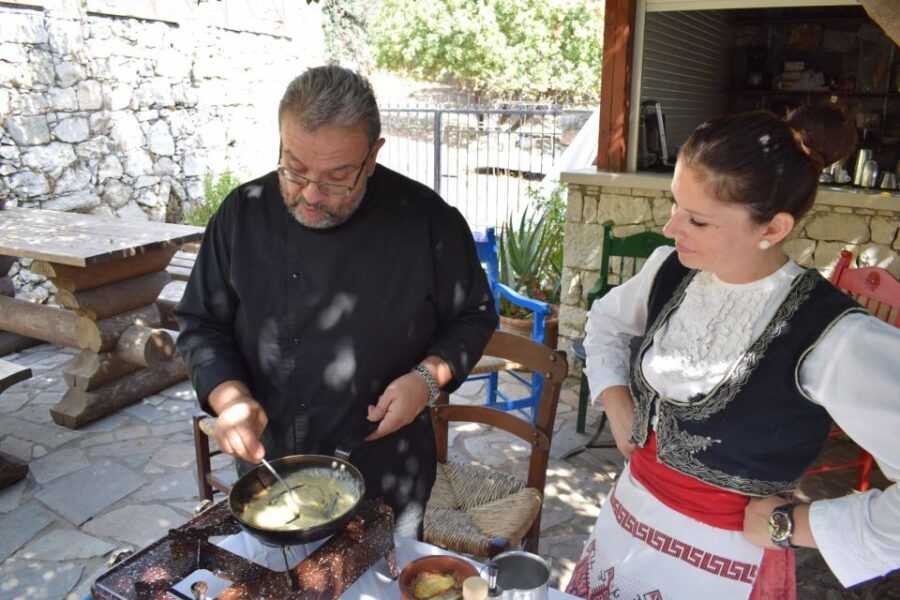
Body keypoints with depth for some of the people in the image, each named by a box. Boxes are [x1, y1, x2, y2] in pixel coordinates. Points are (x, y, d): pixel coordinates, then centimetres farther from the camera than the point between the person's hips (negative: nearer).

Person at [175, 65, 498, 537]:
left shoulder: (427, 220, -14)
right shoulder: (244, 213, -7)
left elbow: (473, 316, -2)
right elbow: (200, 324, 1)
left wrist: (430, 376, -18)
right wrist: (230, 397, -16)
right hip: (267, 468, 2)